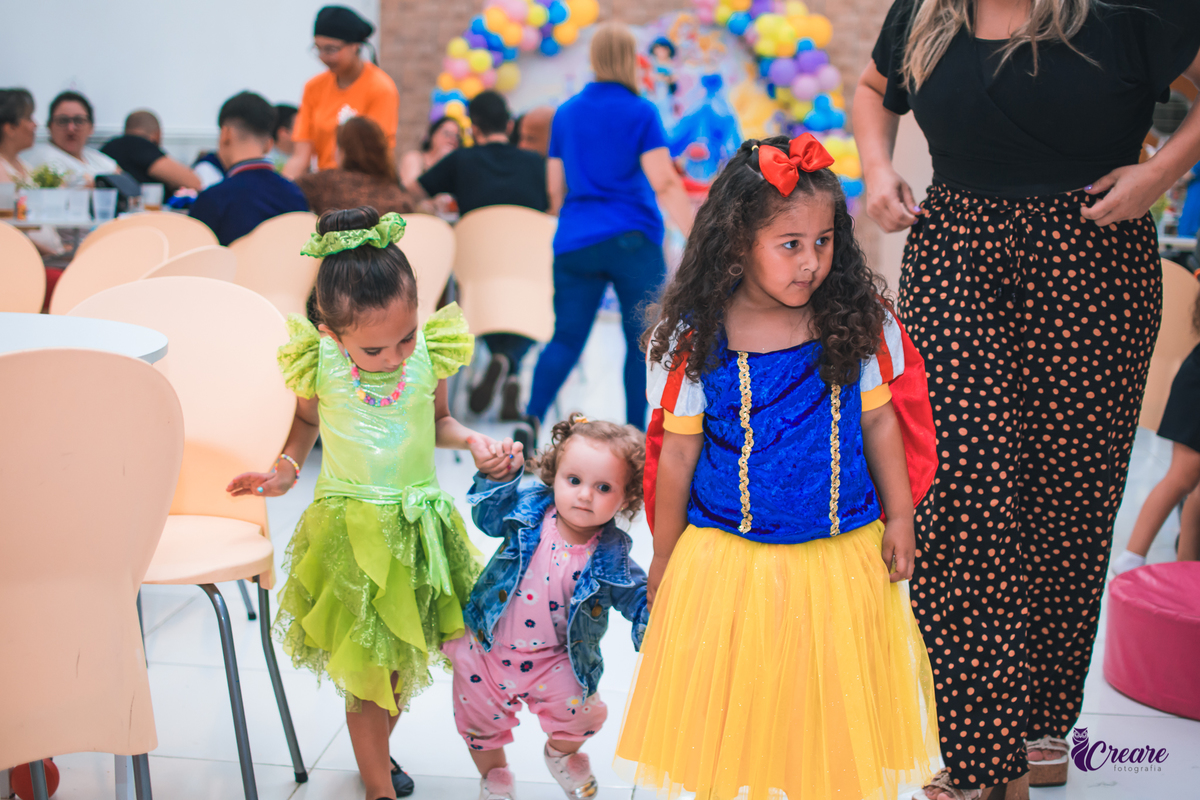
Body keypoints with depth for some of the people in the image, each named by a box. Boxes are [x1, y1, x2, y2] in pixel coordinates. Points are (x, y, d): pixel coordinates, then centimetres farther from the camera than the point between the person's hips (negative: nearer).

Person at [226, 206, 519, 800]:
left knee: (402, 657, 15)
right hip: (350, 524, -2)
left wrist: (474, 442, -10)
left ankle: (376, 748, 44)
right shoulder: (318, 362, -14)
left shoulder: (431, 353, -12)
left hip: (417, 522, 2)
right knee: (365, 667, 4)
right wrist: (285, 468, -8)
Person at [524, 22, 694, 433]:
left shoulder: (566, 113, 12)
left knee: (566, 337, 6)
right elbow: (664, 184, -9)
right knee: (642, 339, 6)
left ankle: (532, 418, -12)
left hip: (574, 243, 4)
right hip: (633, 241, -4)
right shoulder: (641, 112, -2)